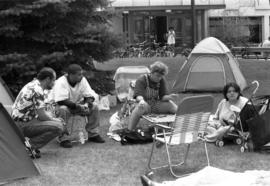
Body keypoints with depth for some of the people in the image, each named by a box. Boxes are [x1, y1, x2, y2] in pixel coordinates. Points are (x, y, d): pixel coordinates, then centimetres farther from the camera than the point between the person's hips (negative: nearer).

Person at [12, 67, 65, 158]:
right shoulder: (37, 90, -18)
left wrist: (52, 117, 14)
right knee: (58, 127, -18)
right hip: (22, 125, -10)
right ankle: (30, 146, -12)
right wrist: (54, 120, -1)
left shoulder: (32, 85, 14)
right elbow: (42, 116, -19)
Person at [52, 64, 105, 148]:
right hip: (64, 105, -5)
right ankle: (63, 139, -31)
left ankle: (93, 135, -4)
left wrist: (88, 102, -28)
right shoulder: (61, 82, -25)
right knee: (62, 109, -39)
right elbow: (61, 100, -33)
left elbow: (89, 95, -5)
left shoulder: (82, 80, -7)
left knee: (94, 107, -14)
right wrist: (77, 106, -39)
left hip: (78, 104, 5)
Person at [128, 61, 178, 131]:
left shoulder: (162, 81, 8)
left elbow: (163, 96, 2)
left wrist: (169, 97, -23)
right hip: (145, 104, -4)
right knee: (139, 108, -41)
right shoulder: (141, 80, -7)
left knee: (175, 108, -19)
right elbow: (138, 95, -18)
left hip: (156, 105, 4)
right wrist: (141, 100, -42)